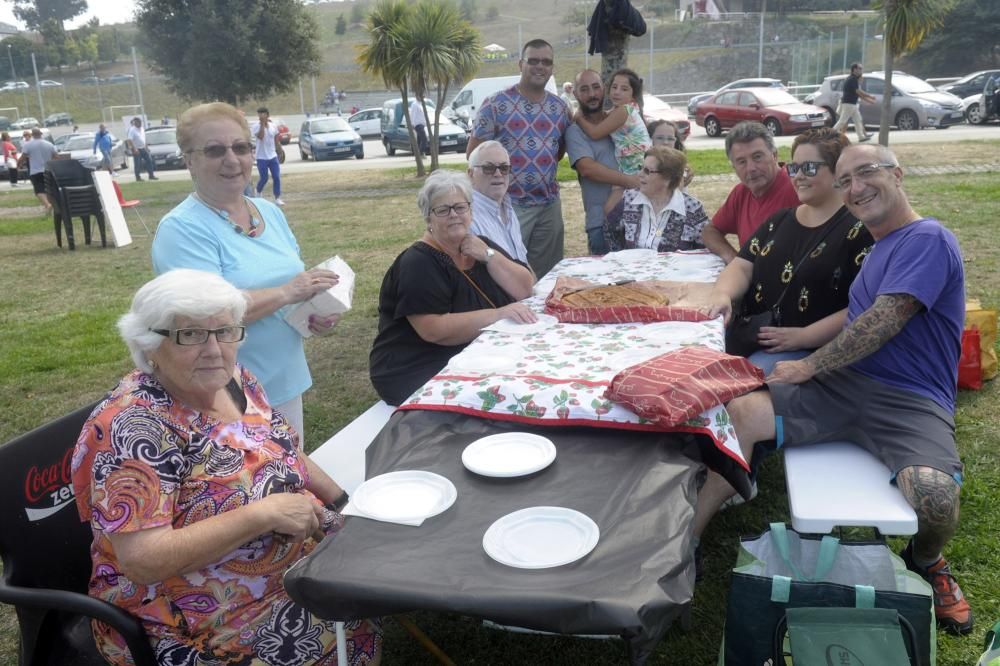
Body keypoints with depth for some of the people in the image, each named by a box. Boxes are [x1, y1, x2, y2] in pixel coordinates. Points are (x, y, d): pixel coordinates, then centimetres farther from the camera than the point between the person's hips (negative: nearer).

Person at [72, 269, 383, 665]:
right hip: (191, 619, -7)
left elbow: (283, 452, 12)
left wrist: (346, 502, 1)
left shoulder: (232, 381, -2)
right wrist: (263, 514, -30)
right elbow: (142, 560, -28)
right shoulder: (134, 426, -24)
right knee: (355, 629, -14)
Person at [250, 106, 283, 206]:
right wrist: (262, 123, -25)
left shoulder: (273, 126, 3)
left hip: (273, 156, 4)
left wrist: (278, 150, 16)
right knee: (264, 178, -1)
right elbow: (260, 136, -27)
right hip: (261, 157, -4)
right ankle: (258, 191, 29)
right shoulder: (255, 126, -10)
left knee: (277, 178, -2)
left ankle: (277, 198, 4)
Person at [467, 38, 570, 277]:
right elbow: (473, 153, -5)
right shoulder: (495, 104, -7)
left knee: (548, 274, 11)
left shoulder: (560, 107, 8)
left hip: (550, 204, 5)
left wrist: (541, 168, 4)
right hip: (508, 202, -5)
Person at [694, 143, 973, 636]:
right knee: (739, 412, -14)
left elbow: (881, 323, -17)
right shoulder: (876, 247, 18)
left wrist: (808, 366, -8)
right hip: (847, 382, 7)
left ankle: (926, 562, 5)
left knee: (933, 495, -34)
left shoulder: (928, 239, -9)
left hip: (910, 401, -6)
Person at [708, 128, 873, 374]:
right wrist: (723, 295, -13)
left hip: (812, 351, -5)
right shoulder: (780, 219, 18)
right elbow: (742, 267, 10)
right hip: (748, 337, 6)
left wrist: (803, 337, -19)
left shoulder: (860, 229, -4)